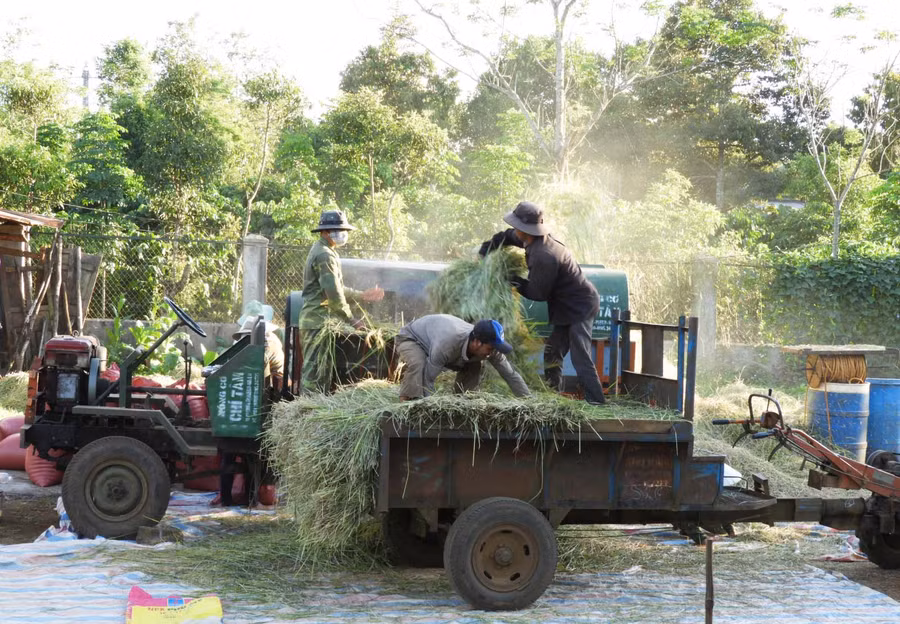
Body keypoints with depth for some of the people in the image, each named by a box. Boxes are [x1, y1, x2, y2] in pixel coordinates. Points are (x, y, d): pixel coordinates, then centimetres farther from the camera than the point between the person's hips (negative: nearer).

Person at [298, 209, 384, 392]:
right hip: (318, 321, -11)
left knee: (322, 370, 14)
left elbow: (337, 288, 26)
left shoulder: (320, 252, 19)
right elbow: (334, 294, -21)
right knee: (314, 371, -9)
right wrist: (351, 320, -15)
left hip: (313, 321, 11)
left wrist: (362, 296, 23)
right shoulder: (325, 255, -15)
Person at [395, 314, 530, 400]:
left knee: (475, 366, -4)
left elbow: (511, 375, -17)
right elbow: (428, 379, -38)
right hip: (410, 338, -7)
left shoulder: (490, 348, -26)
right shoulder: (447, 344, -46)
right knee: (417, 365, -39)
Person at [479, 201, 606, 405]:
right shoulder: (540, 240, 1)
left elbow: (537, 293, -20)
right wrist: (486, 249, 14)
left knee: (581, 359, -15)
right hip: (569, 306, 11)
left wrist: (516, 282, -8)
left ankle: (597, 402, -17)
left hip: (580, 307, -11)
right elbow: (507, 236, 21)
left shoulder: (543, 257, -29)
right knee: (552, 353, 16)